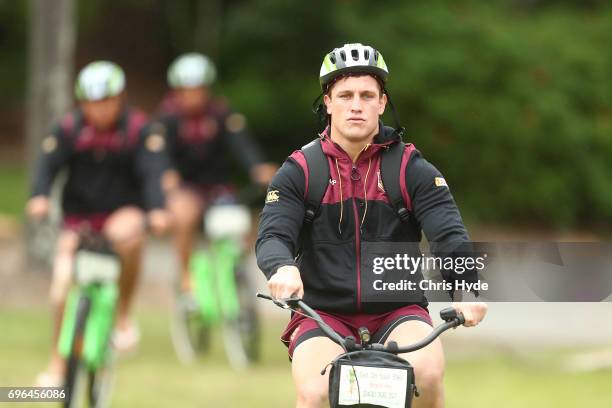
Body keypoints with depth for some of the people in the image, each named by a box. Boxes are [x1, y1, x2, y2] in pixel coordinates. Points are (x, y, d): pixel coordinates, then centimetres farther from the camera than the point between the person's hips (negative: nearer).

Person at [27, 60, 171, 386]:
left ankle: (123, 313, -17)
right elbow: (48, 164, -16)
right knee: (64, 280, -14)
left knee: (127, 233, -37)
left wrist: (157, 210, -39)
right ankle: (57, 362, 5)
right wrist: (39, 197, -37)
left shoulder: (137, 128, -9)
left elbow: (153, 172, -20)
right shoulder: (69, 128, -6)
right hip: (79, 217, 2)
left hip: (123, 211, -2)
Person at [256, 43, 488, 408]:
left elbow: (451, 235, -10)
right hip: (323, 314, 0)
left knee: (427, 372, -31)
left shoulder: (413, 171, 2)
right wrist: (282, 268, -38)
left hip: (397, 312, 0)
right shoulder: (298, 173, 1)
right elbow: (272, 237, -12)